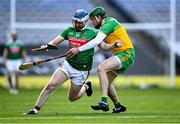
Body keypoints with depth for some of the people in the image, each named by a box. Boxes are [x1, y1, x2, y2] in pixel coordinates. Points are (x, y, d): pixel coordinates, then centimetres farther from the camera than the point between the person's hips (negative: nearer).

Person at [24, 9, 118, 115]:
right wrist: (47, 46, -20)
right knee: (50, 85, -15)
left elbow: (104, 46, 3)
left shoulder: (92, 33, -4)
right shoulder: (69, 31, 4)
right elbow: (55, 42, 1)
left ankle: (86, 87, 36)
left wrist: (114, 45, -16)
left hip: (82, 70, -2)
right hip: (68, 65, 3)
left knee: (72, 98, 6)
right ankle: (36, 109, -6)